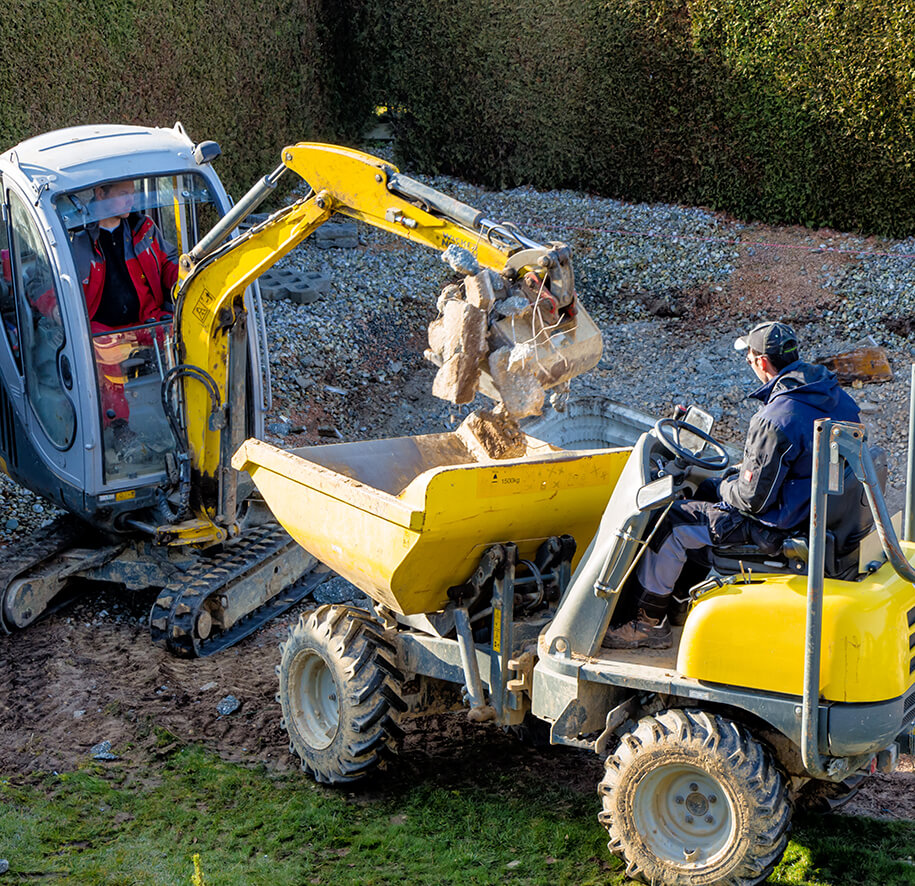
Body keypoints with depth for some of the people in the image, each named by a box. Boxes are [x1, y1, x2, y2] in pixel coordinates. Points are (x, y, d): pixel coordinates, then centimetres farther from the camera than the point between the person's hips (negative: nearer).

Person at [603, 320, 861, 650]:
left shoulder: (774, 421, -29)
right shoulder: (838, 397, -1)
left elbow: (752, 499, -23)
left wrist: (724, 486, -1)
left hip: (780, 525, -9)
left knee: (669, 522, 1)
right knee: (706, 490, 26)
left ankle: (650, 624, 14)